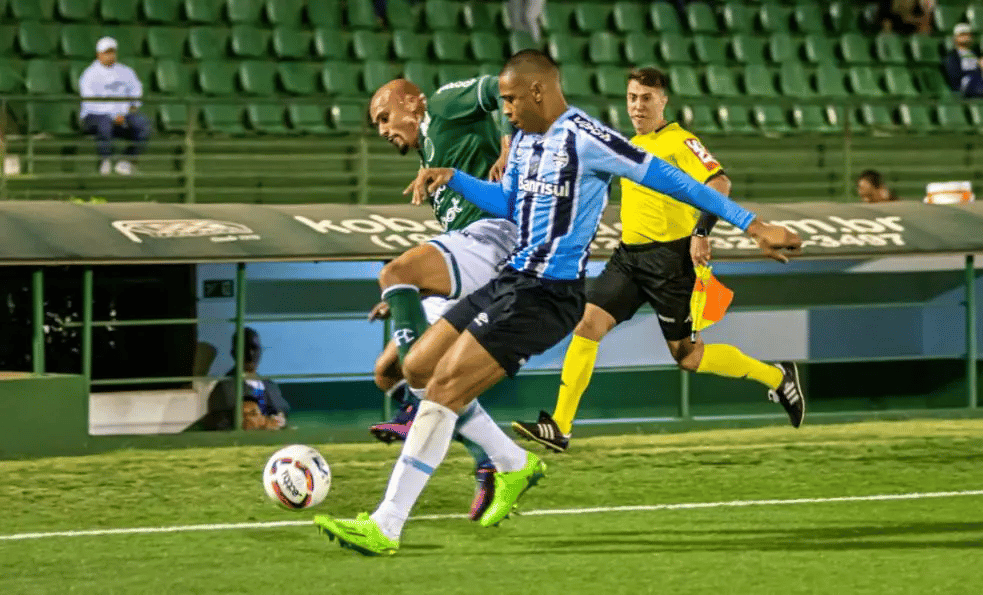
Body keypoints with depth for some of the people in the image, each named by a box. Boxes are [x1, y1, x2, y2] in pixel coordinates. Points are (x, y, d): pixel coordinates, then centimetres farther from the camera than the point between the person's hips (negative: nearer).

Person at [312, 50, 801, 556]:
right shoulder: (526, 138, 12)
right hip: (511, 280, 10)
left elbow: (668, 180, -14)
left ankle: (385, 528, -15)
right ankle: (514, 466, 23)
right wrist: (452, 178, 13)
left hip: (546, 295, -10)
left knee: (444, 389, -16)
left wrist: (752, 224, -14)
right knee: (419, 365, 10)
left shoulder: (583, 139, -15)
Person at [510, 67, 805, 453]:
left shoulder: (680, 142, -9)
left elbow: (719, 183, -20)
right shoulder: (631, 145, 16)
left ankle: (777, 377, 16)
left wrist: (701, 232, -29)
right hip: (629, 255, 7)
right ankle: (559, 428, -10)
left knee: (686, 355, -2)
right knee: (588, 323, -9)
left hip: (669, 256, -7)